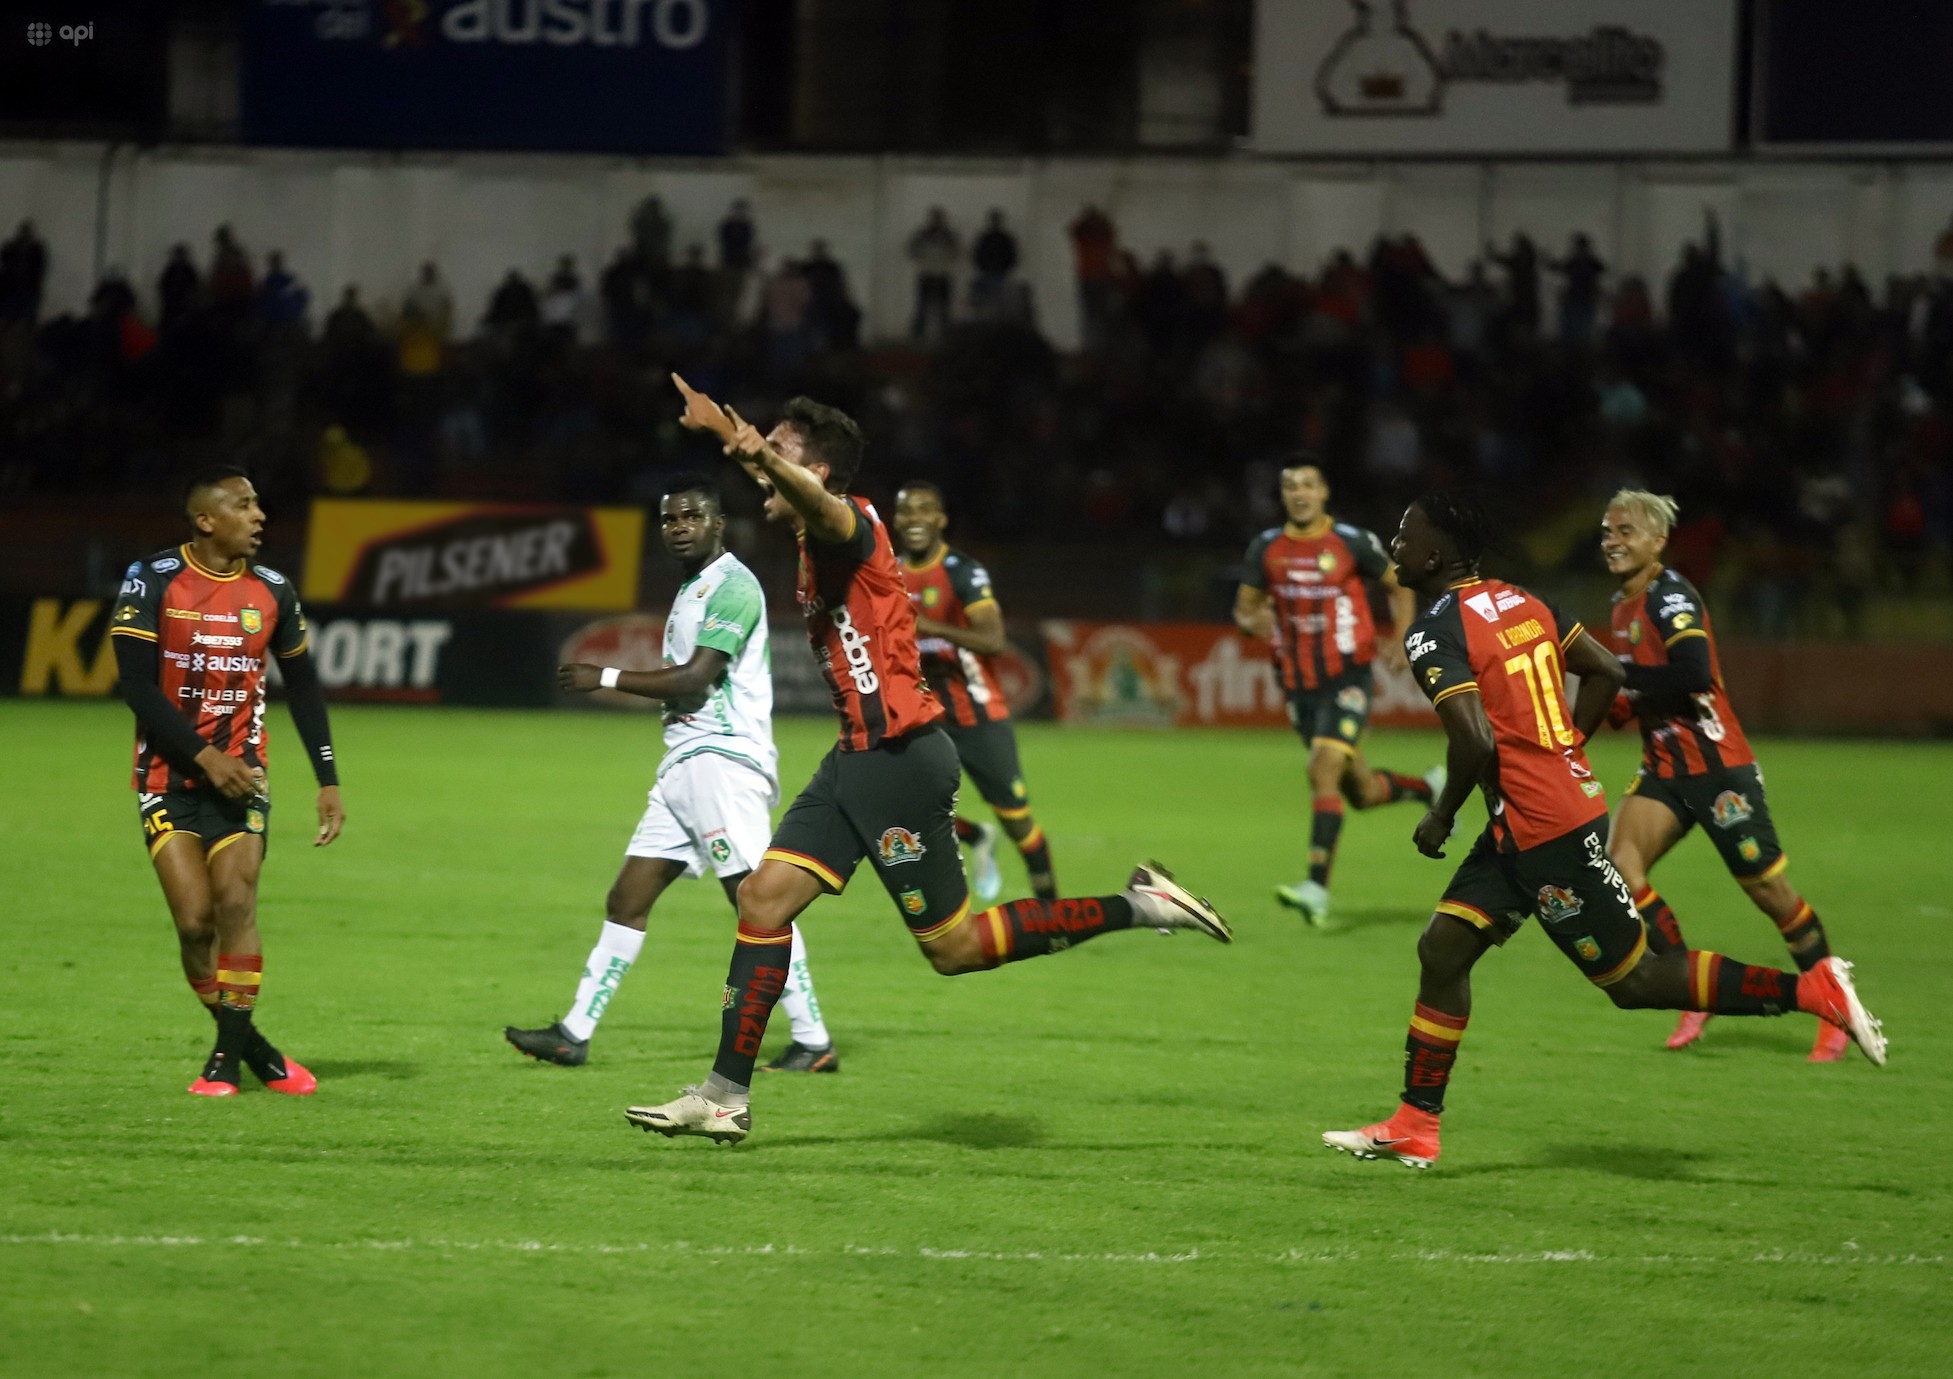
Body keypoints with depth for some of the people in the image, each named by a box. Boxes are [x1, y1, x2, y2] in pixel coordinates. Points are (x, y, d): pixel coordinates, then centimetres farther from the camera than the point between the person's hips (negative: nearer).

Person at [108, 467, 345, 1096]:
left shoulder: (272, 591, 3)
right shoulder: (153, 581, -7)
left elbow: (304, 687, 12)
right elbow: (137, 685, -11)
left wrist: (328, 780, 8)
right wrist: (204, 756, -18)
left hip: (239, 774, 2)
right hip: (168, 776, -2)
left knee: (236, 904, -14)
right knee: (195, 920, -10)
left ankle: (229, 1055, -5)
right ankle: (247, 1042, 7)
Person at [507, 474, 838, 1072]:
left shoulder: (732, 585, -10)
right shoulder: (691, 590, 21)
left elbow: (697, 677, -17)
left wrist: (606, 679, -11)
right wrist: (669, 702, 8)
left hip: (723, 759, -10)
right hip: (684, 762, 10)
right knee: (626, 900, 8)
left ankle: (813, 1041, -12)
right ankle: (574, 1034, 10)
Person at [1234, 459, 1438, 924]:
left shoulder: (1353, 543, -6)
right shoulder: (1266, 549, 2)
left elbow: (1399, 587, 7)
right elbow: (1244, 608, 10)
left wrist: (1401, 641, -7)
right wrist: (1252, 621, -14)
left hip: (1348, 679, -4)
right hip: (1300, 685, 5)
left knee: (1323, 769, -23)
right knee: (1361, 793, 12)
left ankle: (1317, 886, -26)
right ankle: (1426, 788, 44)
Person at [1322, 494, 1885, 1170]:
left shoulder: (1434, 632, -16)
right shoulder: (1519, 601, 10)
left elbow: (1476, 741, -26)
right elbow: (1606, 674, 14)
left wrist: (1440, 818, -9)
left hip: (1546, 832, -10)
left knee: (1632, 980, -2)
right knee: (1442, 948, 10)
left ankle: (1812, 988, -2)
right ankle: (1414, 1128, 12)